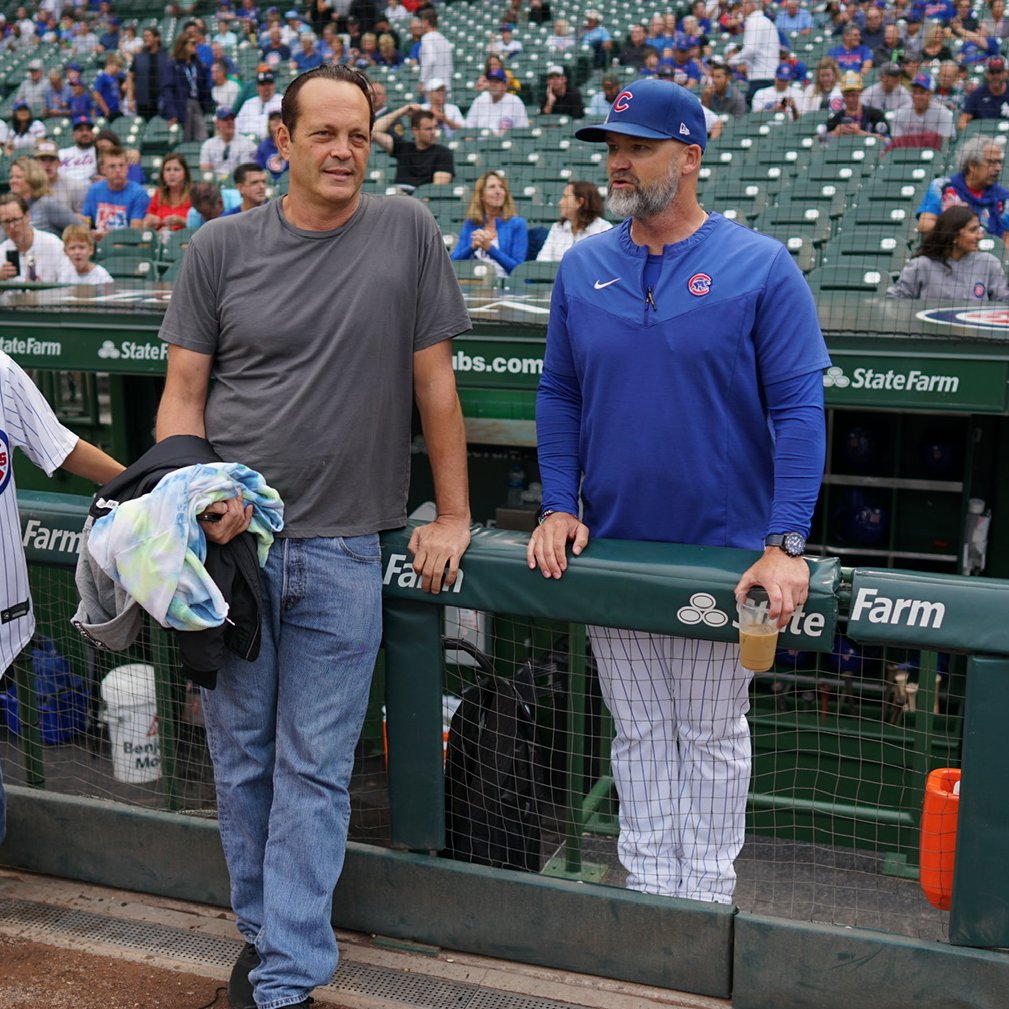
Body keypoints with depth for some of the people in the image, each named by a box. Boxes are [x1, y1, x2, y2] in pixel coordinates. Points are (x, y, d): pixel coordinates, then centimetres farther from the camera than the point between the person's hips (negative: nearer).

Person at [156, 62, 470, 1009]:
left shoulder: (407, 231, 0)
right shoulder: (221, 247, 3)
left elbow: (433, 381, 1)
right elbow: (182, 391, 5)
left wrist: (453, 517, 0)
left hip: (343, 550, -1)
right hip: (232, 537, 2)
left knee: (315, 773, 3)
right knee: (240, 760, 12)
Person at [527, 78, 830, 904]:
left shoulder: (761, 267, -8)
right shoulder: (582, 268, 4)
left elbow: (799, 408, -12)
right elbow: (559, 395, 8)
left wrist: (786, 544, -20)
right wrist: (559, 506, -3)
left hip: (725, 549, -3)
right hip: (608, 549, 3)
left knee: (712, 736, 11)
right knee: (639, 733, 14)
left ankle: (709, 898, 26)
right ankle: (650, 890, 28)